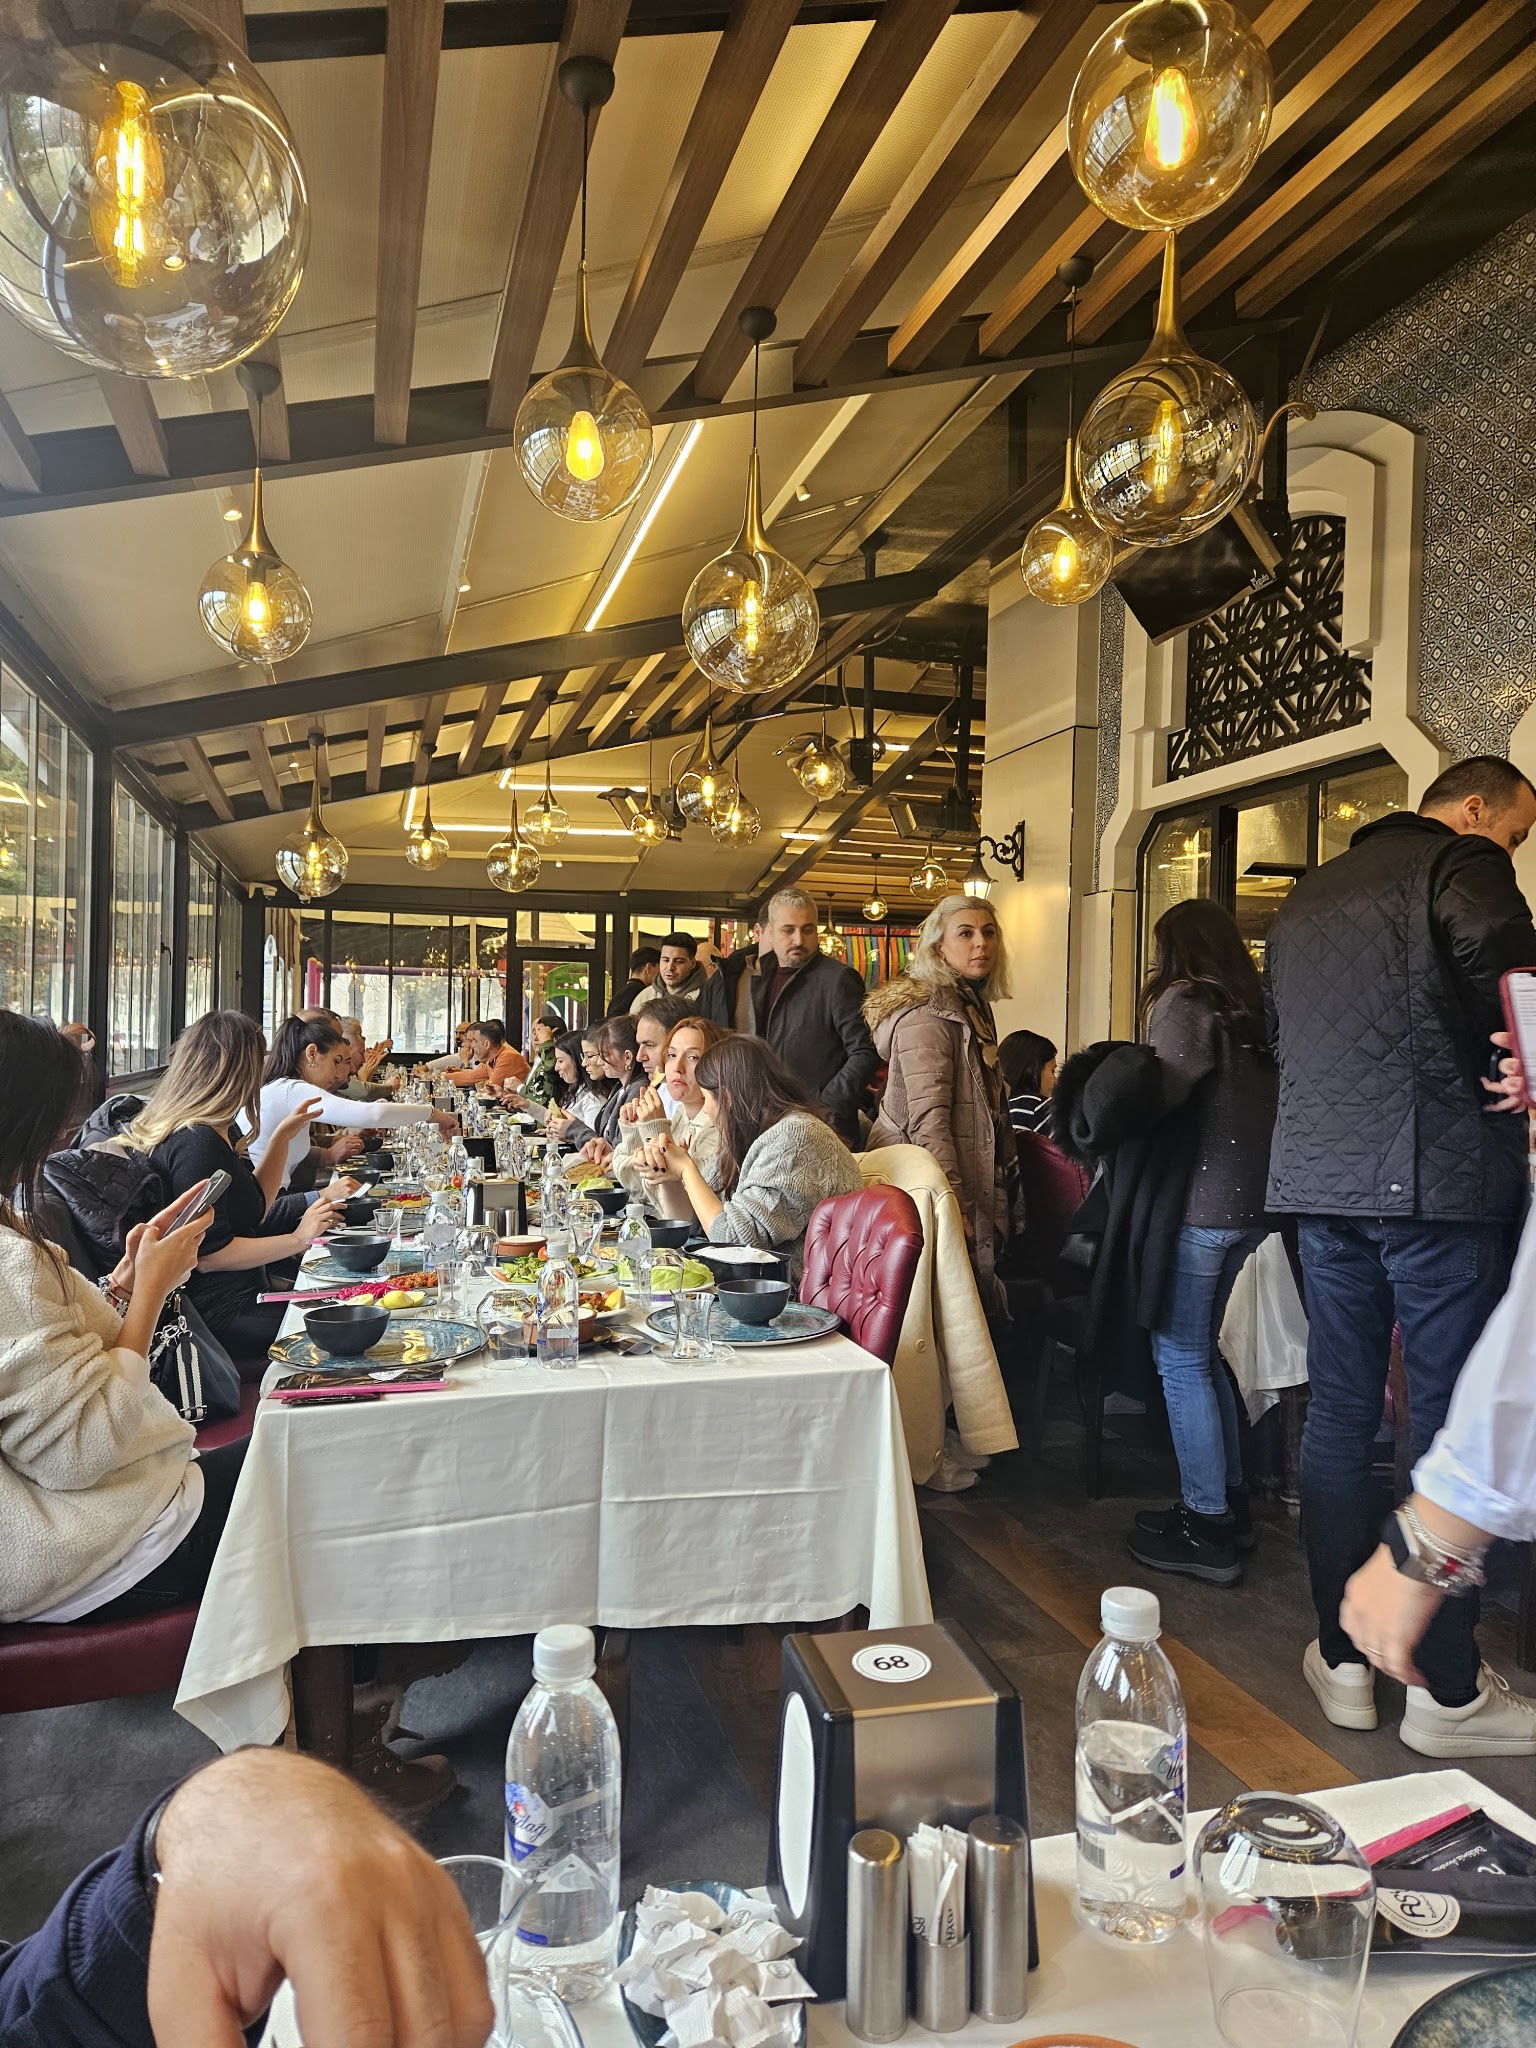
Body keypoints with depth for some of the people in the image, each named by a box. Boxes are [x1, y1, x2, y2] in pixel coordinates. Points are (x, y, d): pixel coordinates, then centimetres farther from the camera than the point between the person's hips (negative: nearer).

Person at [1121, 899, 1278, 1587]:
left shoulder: (1183, 1003, -9)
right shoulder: (1253, 1009, 13)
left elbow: (1155, 1100, -18)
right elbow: (1262, 1104, 17)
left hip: (1199, 1202, -8)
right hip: (1251, 1201, 8)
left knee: (1180, 1358, -1)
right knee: (1201, 1351, 18)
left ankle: (1207, 1528, 4)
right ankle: (1229, 1500, 25)